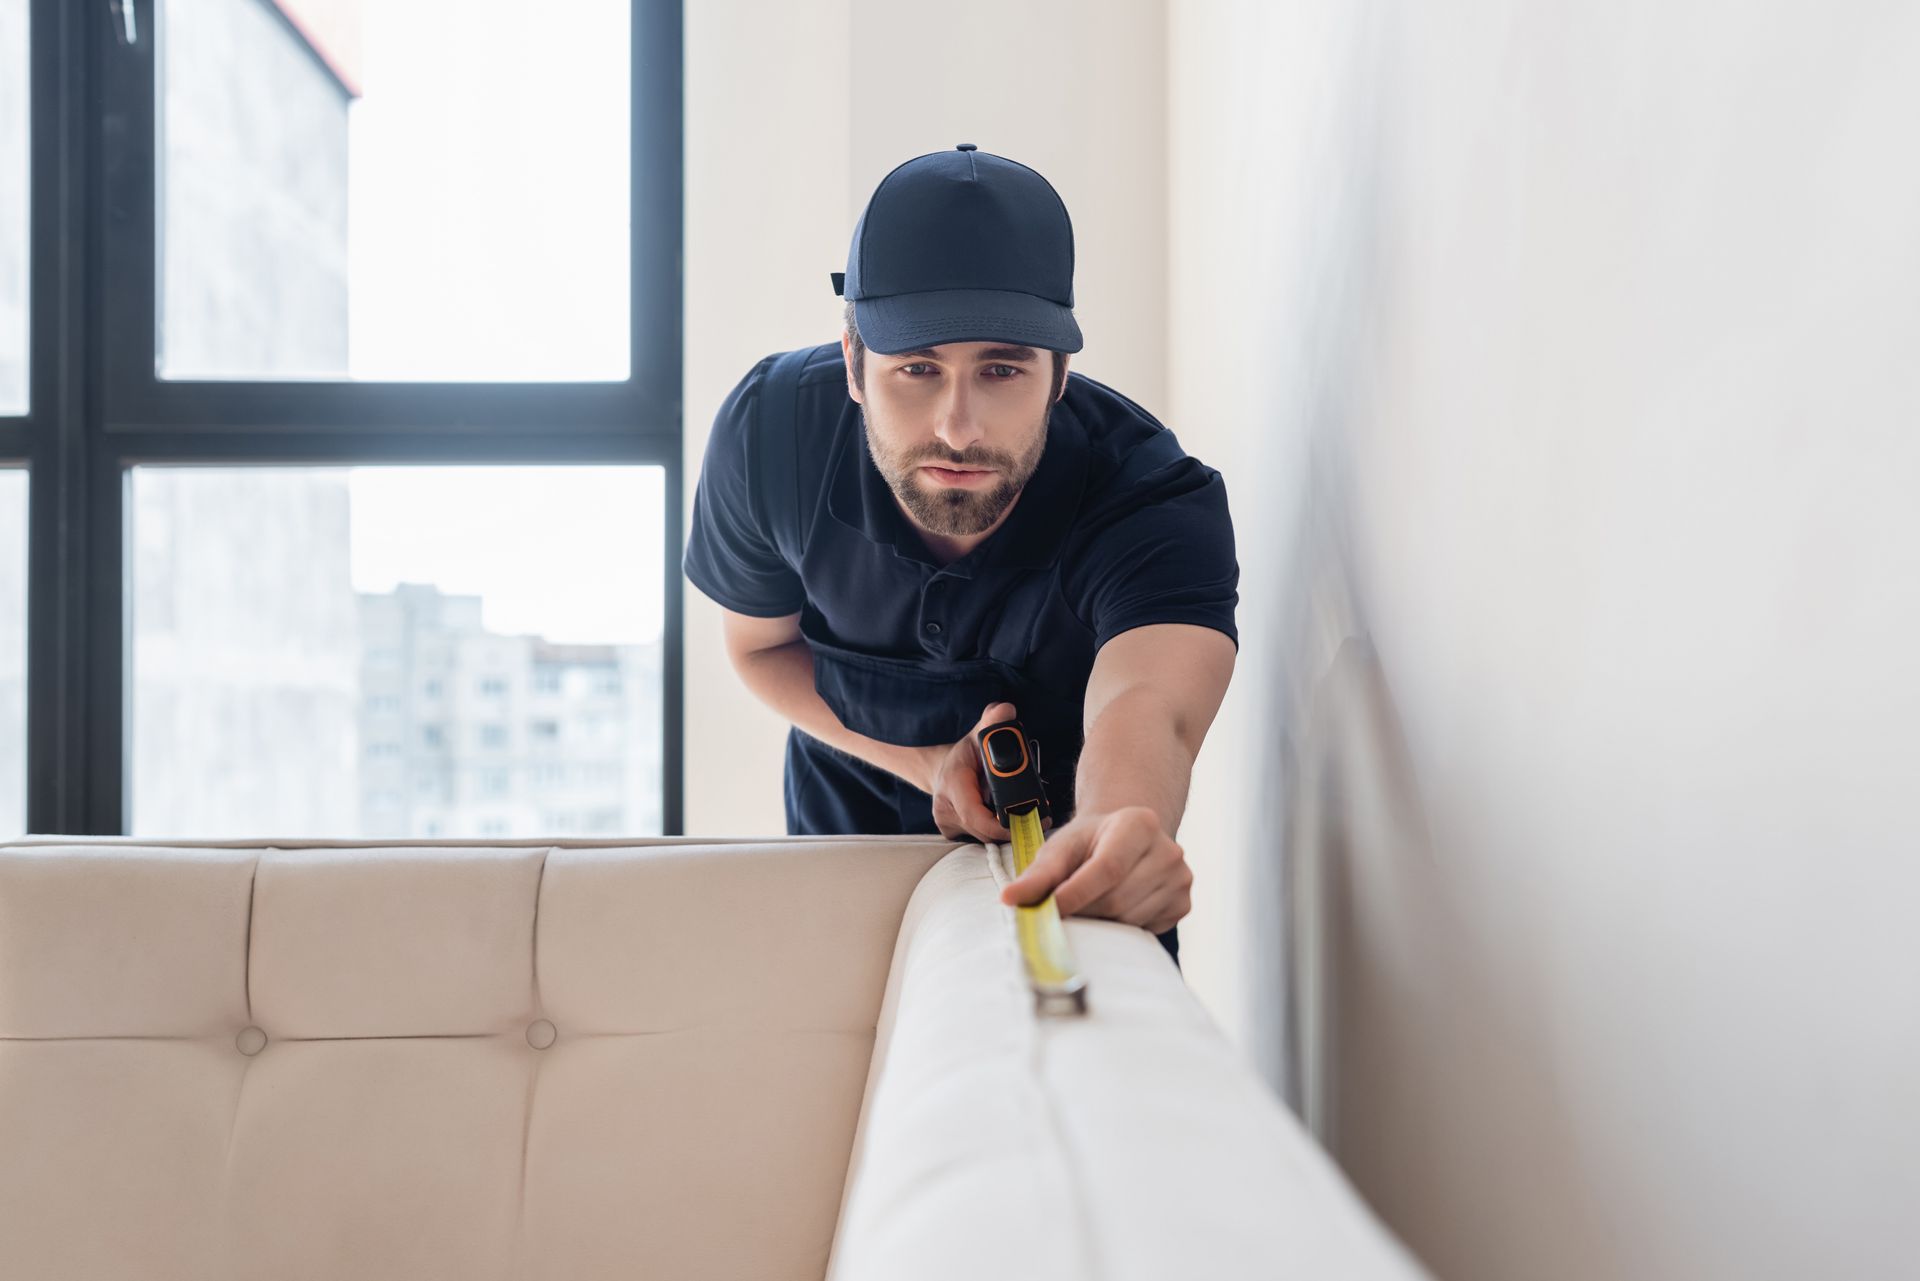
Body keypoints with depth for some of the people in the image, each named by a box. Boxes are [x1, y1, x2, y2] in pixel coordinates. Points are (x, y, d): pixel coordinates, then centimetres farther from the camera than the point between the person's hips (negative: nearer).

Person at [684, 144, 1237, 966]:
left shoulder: (1158, 505, -36)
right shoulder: (771, 430, -26)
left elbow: (1146, 704, -56)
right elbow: (761, 647, -8)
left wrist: (1120, 821, -81)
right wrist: (925, 762, -25)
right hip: (848, 834, 2)